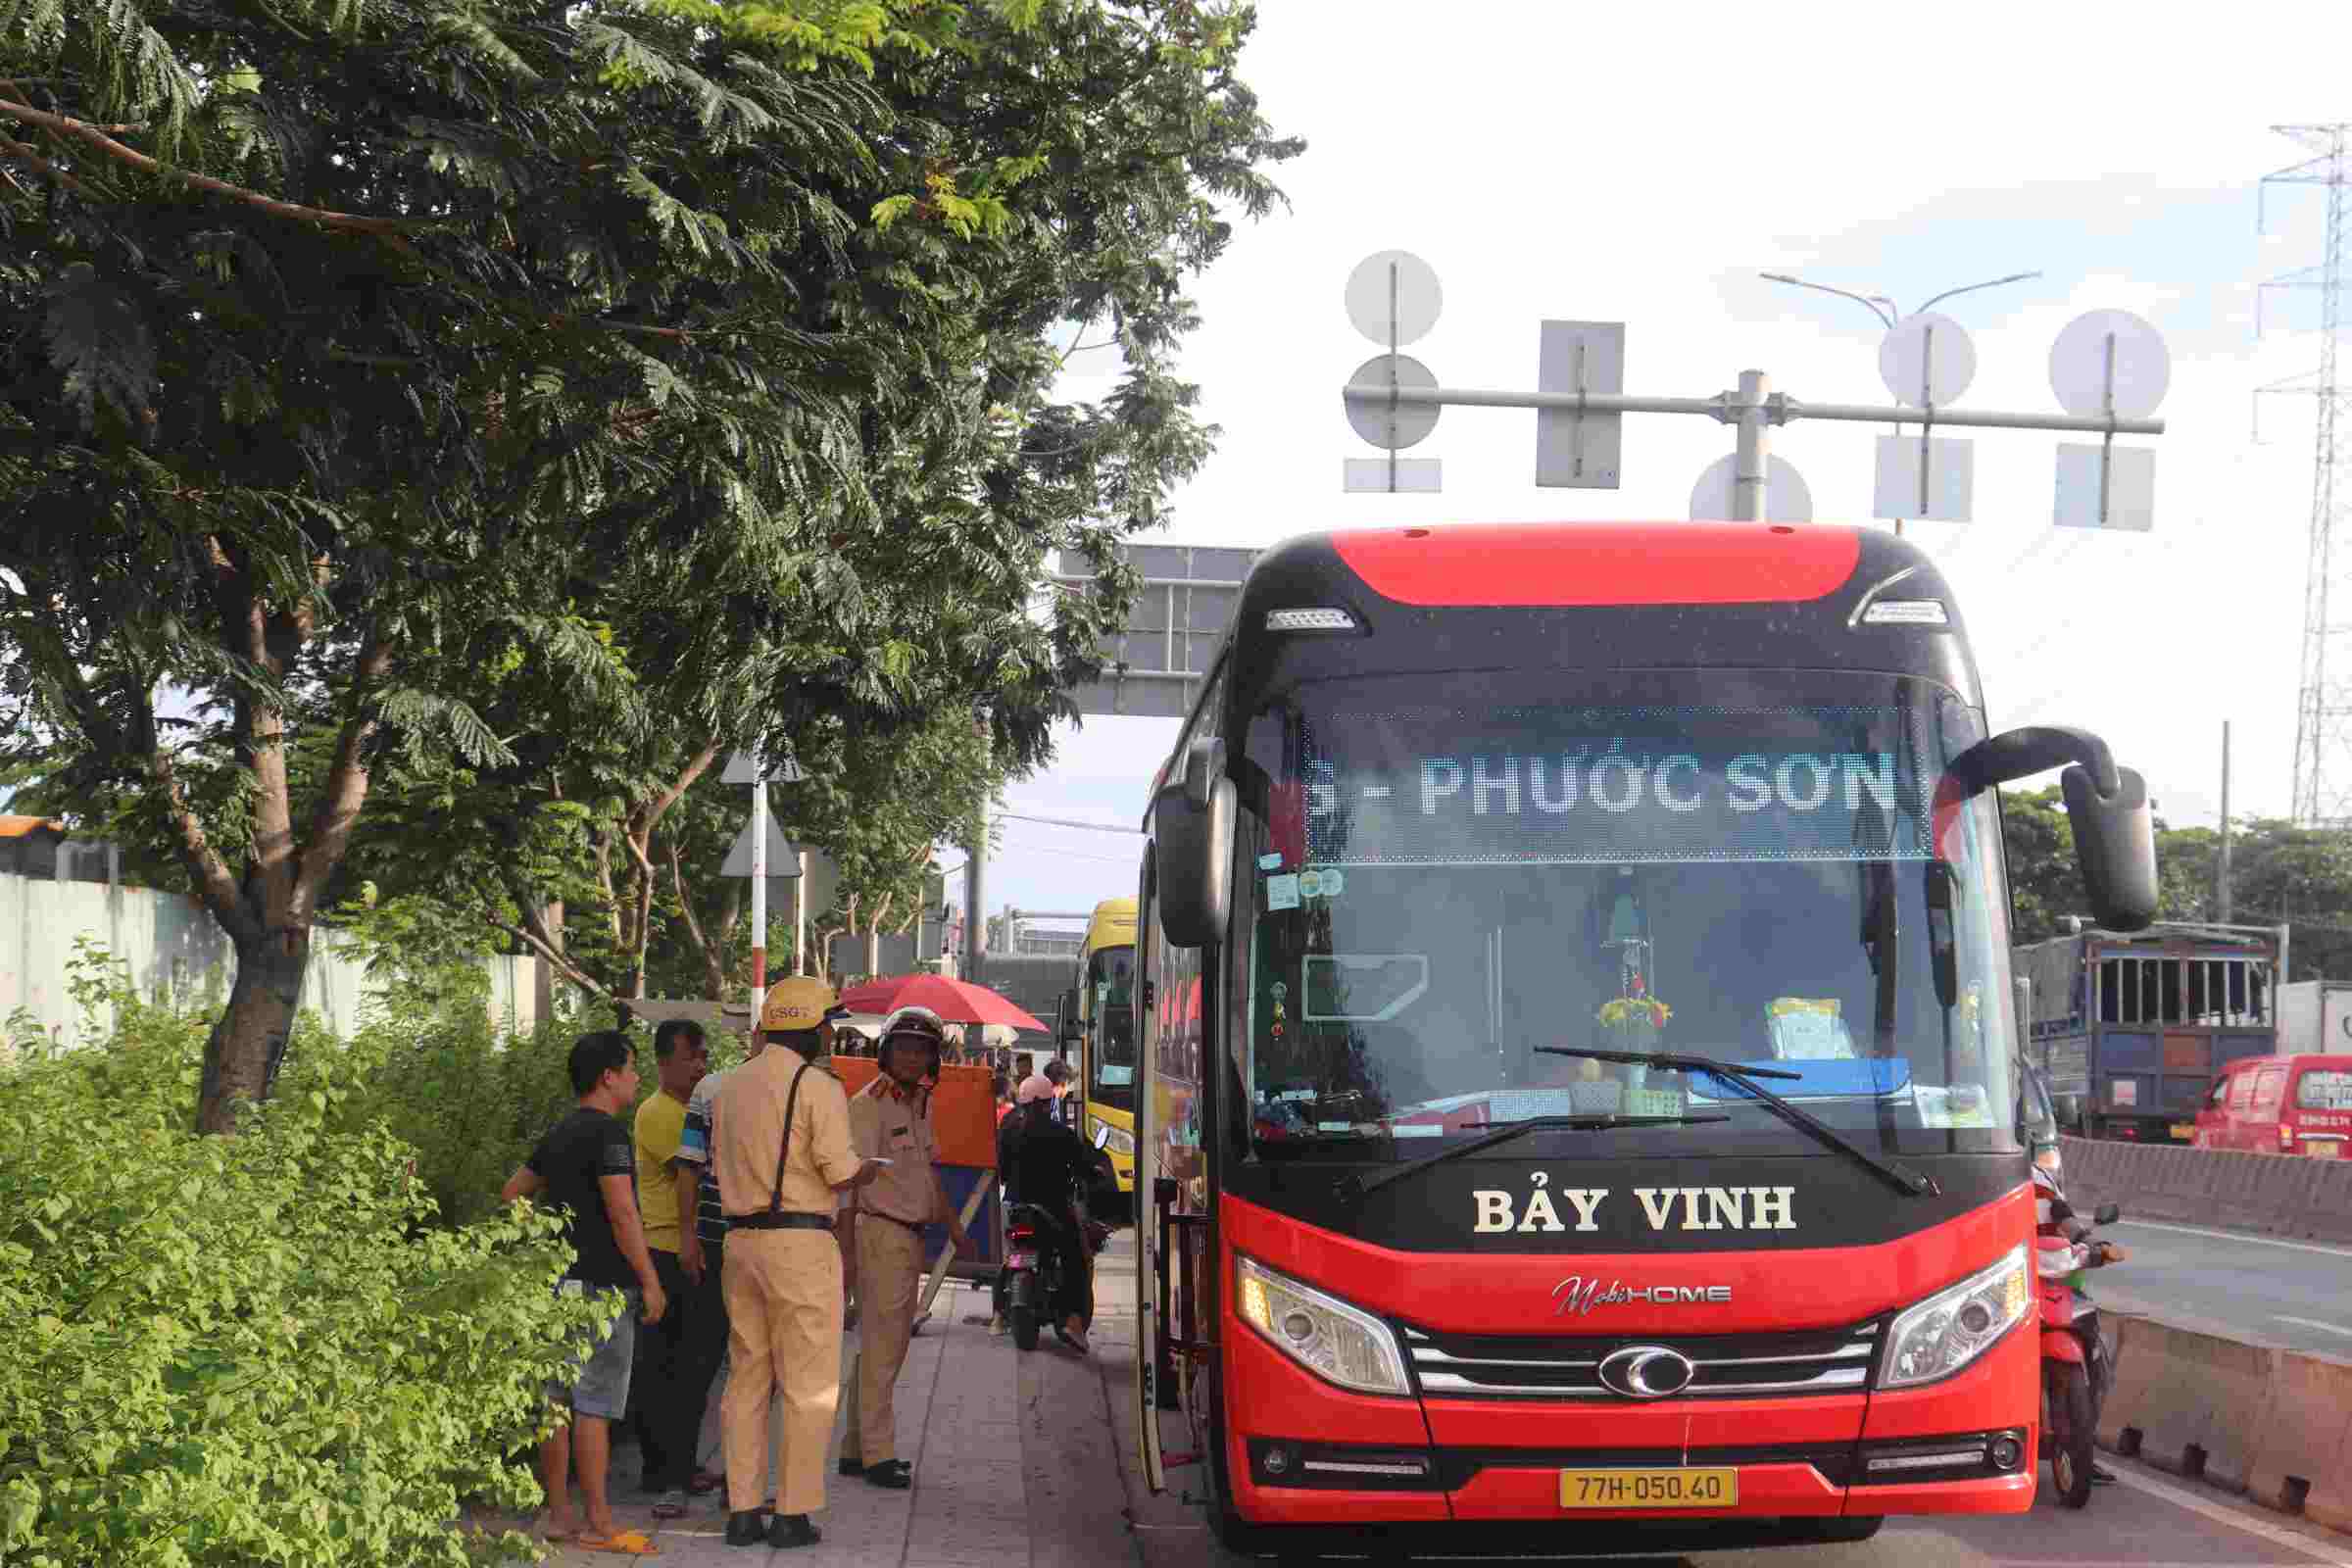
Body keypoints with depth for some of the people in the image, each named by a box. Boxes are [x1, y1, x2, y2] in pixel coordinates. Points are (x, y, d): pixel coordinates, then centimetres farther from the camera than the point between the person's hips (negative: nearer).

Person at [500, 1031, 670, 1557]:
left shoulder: (558, 1134, 14)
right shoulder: (607, 1131, -14)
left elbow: (512, 1193, 23)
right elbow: (622, 1213, -19)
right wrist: (650, 1281, -15)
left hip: (558, 1279, 9)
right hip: (601, 1286, -9)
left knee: (557, 1401, 10)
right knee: (595, 1406, -6)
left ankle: (558, 1514, 14)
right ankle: (599, 1524, -4)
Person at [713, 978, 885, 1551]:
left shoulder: (731, 1086, 12)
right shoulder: (818, 1088, -10)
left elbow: (722, 1167, 15)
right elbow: (841, 1173, -12)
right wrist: (874, 1168, 7)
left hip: (741, 1240, 7)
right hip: (800, 1243, -7)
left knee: (746, 1380, 12)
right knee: (808, 1385, 0)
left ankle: (742, 1509, 13)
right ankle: (794, 1513, 0)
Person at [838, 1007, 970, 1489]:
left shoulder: (920, 1104, 15)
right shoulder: (870, 1104, -13)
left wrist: (952, 1221, 26)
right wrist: (847, 1249, -23)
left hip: (911, 1237, 9)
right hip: (880, 1234, -9)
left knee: (887, 1346, 12)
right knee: (882, 1347, -9)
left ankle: (856, 1448, 19)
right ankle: (877, 1454, -7)